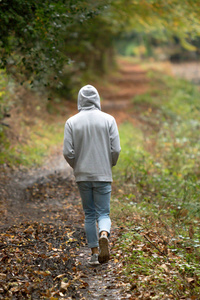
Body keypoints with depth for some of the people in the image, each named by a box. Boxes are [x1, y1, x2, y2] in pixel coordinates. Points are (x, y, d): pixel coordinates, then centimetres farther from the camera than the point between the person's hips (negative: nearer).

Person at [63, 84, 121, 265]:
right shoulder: (108, 120, -3)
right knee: (103, 213, 4)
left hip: (82, 176, 1)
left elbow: (67, 152, -6)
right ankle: (104, 235, -26)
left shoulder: (72, 122, -2)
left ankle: (94, 252, 13)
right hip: (103, 175, -1)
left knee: (89, 214, 13)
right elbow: (116, 149, -7)